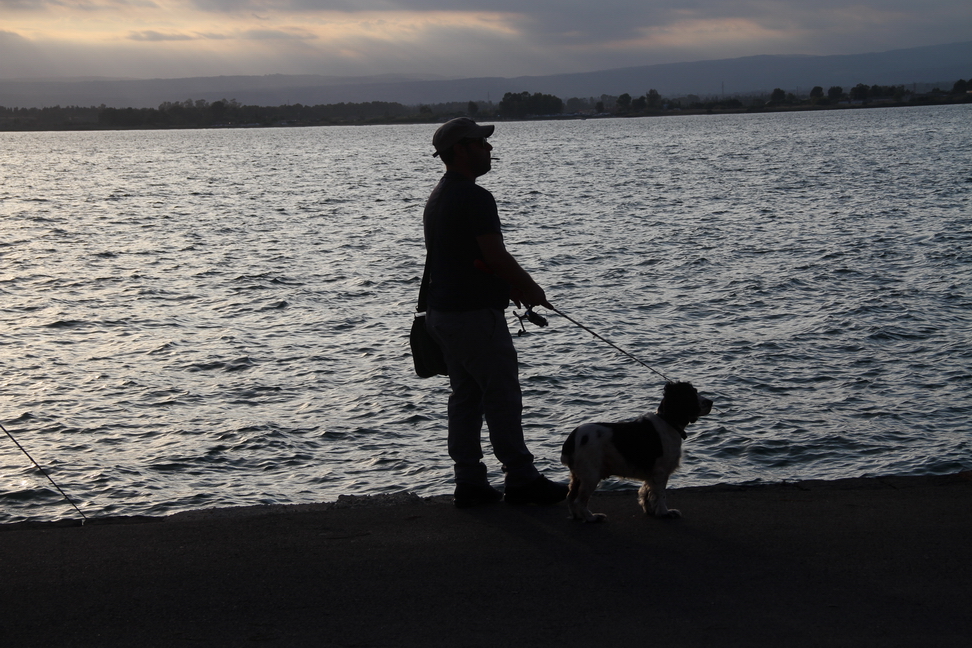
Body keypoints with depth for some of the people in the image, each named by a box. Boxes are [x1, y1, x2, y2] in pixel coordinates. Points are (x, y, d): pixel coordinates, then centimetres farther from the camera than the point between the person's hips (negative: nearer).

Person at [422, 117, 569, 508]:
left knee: (465, 396, 11)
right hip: (476, 314, -10)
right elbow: (496, 256, -20)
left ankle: (469, 483, 13)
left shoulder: (438, 197, 15)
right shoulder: (474, 198, -17)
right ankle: (520, 480, 3)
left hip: (443, 311, 10)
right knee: (502, 398, -3)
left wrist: (511, 284, 18)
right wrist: (530, 288, -4)